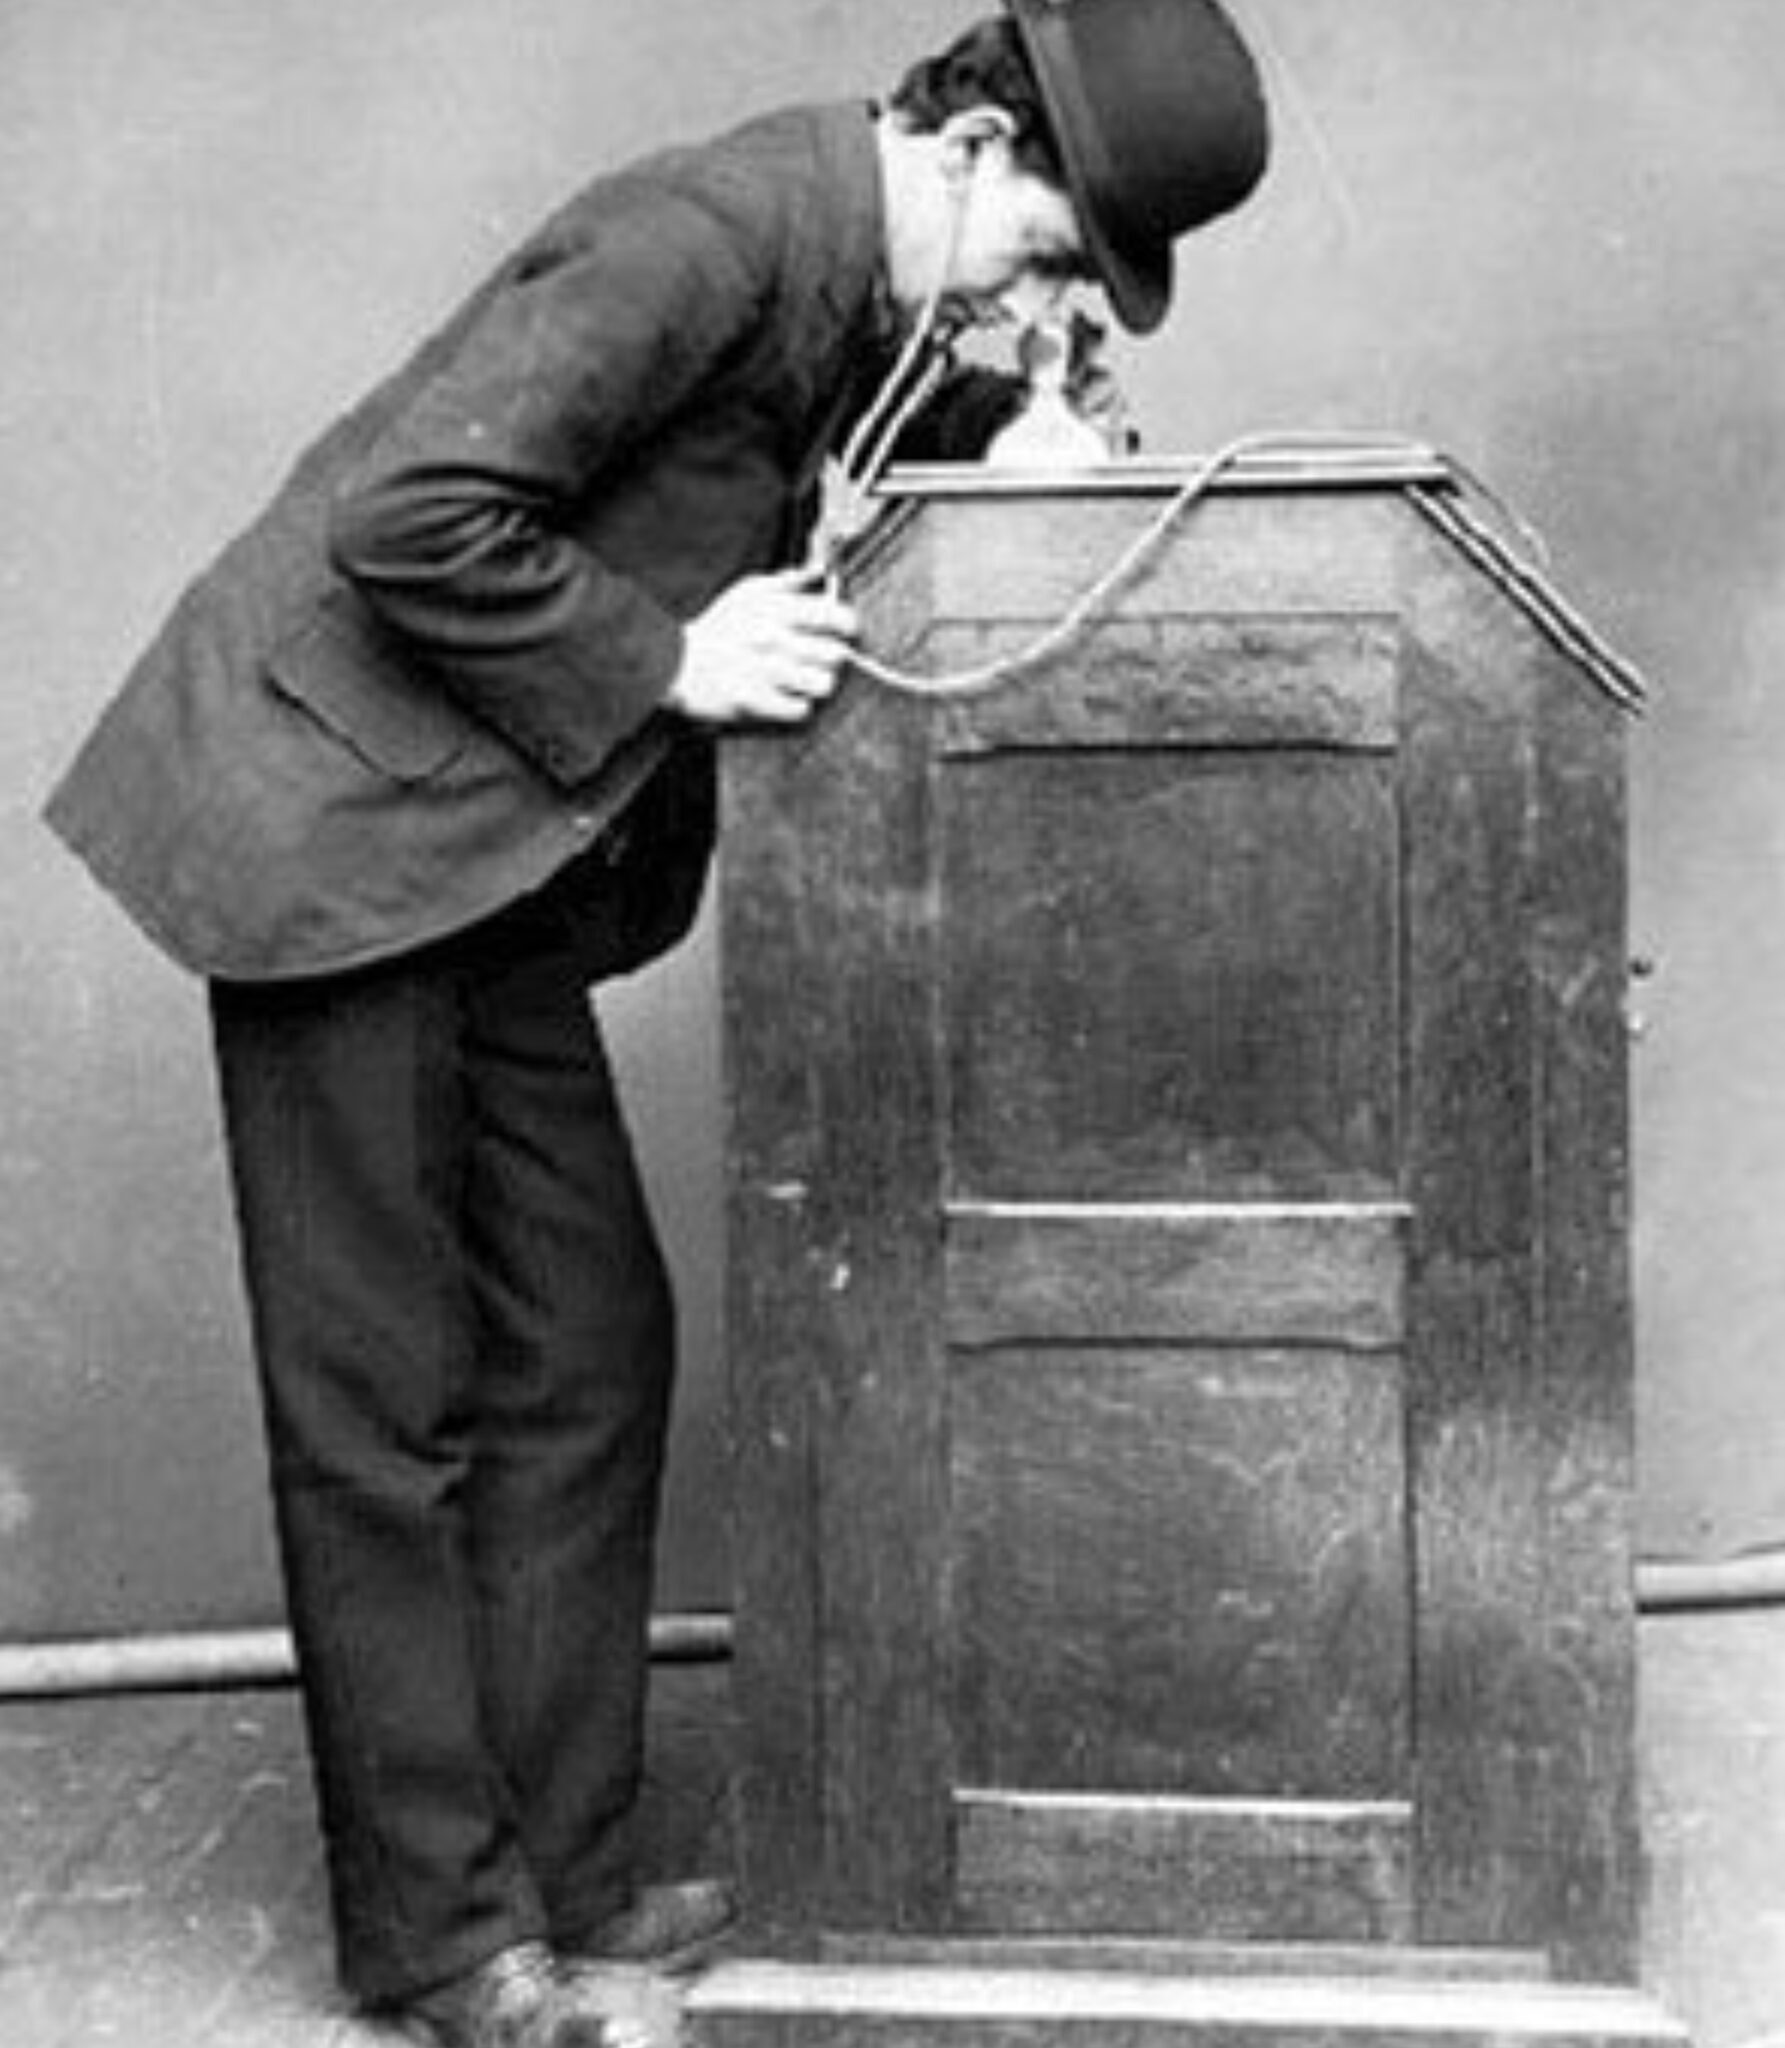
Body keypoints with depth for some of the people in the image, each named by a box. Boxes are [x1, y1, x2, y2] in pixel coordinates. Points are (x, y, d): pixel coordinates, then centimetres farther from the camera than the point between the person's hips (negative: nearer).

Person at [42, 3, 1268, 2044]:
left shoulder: (860, 281, 6)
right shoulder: (708, 233, -22)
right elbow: (411, 517, -25)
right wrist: (665, 666, -20)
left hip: (494, 867, 9)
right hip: (338, 822, -9)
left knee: (588, 1356, 9)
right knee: (384, 1401, -1)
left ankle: (563, 1877, 19)